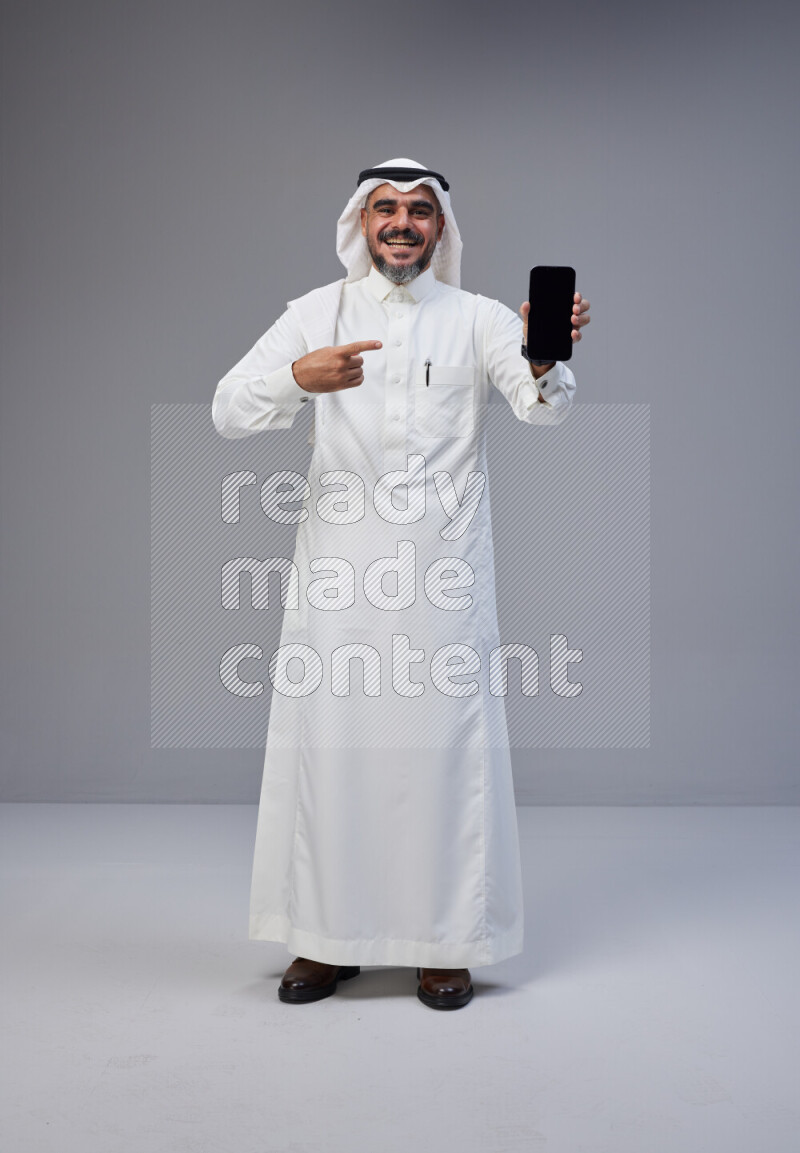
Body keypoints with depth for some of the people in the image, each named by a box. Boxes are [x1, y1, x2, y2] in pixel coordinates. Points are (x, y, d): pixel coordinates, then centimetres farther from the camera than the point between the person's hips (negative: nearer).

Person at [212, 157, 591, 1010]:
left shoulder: (476, 318, 7)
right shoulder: (316, 313, 9)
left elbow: (542, 404, -9)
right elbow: (228, 409, -2)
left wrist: (546, 356, -32)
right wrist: (299, 376, -23)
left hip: (443, 574, -1)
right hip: (338, 572, 1)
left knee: (444, 745, 1)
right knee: (330, 744, 4)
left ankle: (443, 943, 14)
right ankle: (329, 937, 18)